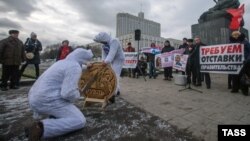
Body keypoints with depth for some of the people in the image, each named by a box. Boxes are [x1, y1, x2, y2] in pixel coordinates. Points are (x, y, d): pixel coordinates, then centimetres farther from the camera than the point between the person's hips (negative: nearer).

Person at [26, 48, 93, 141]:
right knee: (80, 121, -10)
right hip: (47, 101, -10)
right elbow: (68, 93, -23)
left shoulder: (62, 62, 16)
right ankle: (40, 128, -17)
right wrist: (77, 95, -3)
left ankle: (55, 116, 13)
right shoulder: (75, 67, -14)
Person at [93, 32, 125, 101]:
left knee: (115, 76, -18)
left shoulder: (114, 41, -20)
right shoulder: (103, 45, 6)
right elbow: (104, 55, -1)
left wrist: (107, 61, -47)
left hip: (118, 60, -8)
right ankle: (117, 90, 27)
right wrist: (104, 61, -20)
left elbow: (112, 52, -35)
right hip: (112, 61, 8)